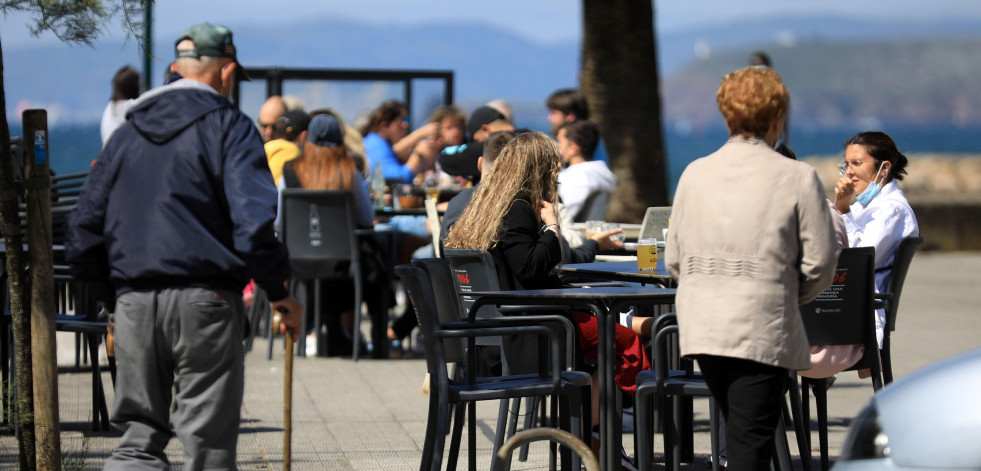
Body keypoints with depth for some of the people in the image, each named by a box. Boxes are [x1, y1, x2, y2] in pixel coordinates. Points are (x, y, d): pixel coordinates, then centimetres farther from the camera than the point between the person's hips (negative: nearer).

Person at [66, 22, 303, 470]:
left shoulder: (128, 132, 16)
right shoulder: (228, 126, 0)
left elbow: (82, 236, 14)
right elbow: (253, 223, -13)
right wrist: (278, 292, -3)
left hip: (134, 302, 5)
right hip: (204, 299, -4)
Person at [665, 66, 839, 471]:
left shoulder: (695, 173, 7)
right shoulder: (797, 178, -6)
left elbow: (674, 258, 9)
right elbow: (819, 262, -6)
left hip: (701, 327, 5)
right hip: (762, 329, -5)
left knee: (740, 434, 19)